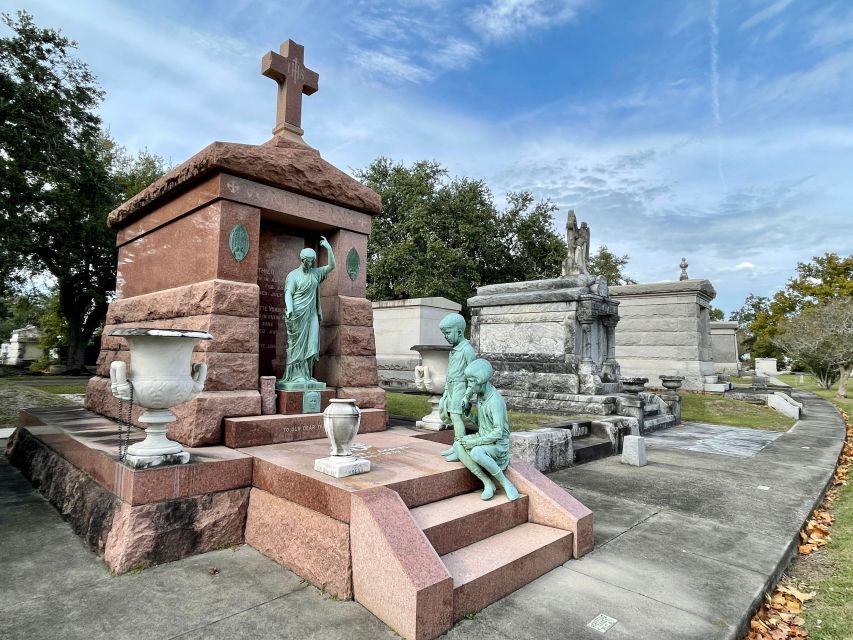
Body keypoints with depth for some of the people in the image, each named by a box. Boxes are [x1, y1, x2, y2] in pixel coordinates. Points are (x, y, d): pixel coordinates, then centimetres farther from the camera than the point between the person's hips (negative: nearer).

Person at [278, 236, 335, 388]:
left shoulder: (315, 273, 14)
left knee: (311, 345, 2)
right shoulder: (293, 275, 0)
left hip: (312, 314, 5)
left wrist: (328, 248, 6)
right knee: (297, 345, -3)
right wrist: (289, 308, -25)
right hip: (298, 314, -5)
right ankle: (296, 376, 0)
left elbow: (331, 265, 17)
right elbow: (288, 293, -8)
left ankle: (306, 375, 7)